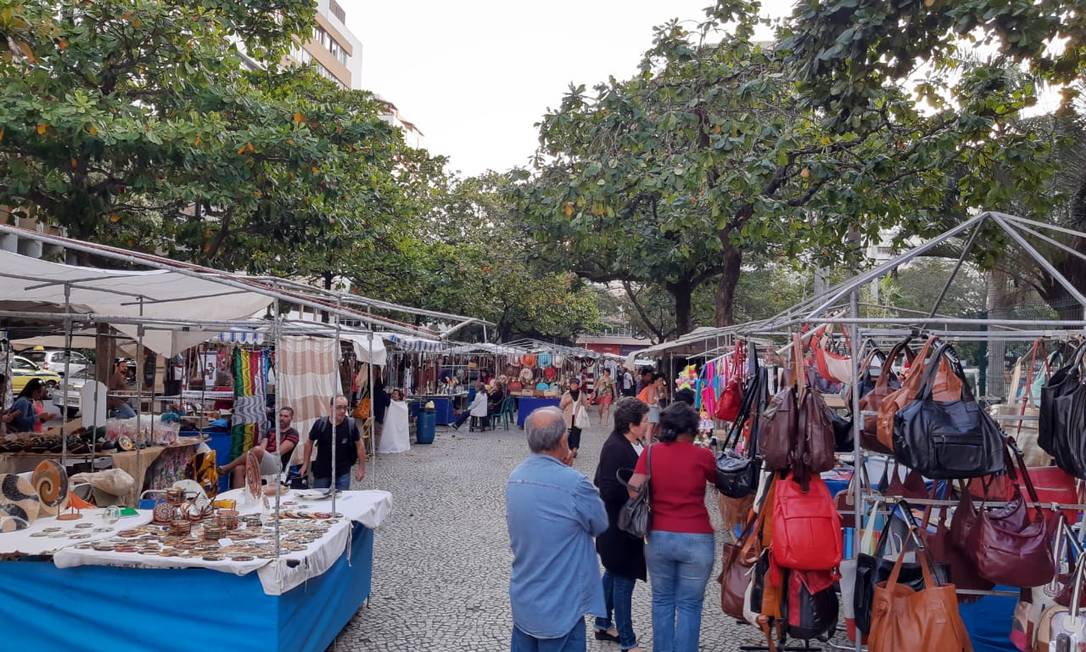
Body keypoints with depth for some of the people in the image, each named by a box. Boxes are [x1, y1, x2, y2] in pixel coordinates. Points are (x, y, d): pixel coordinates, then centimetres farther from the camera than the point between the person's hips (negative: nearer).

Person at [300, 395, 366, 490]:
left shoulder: (351, 425, -12)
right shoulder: (320, 424, -11)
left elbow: (359, 446, -2)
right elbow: (309, 442, 4)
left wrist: (361, 468, 0)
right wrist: (305, 464, 8)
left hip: (343, 472, -1)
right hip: (321, 472, 1)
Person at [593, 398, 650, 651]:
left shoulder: (630, 443, 3)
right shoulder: (615, 448, -24)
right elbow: (610, 490, -27)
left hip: (623, 523, 10)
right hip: (619, 525, -10)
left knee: (613, 574, 22)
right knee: (624, 580, 2)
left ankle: (603, 625, 39)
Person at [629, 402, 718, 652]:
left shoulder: (651, 452, -3)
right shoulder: (703, 456, -7)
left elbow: (634, 489, -9)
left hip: (658, 537, 2)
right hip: (696, 540, -2)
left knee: (662, 600, 18)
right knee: (689, 605, 10)